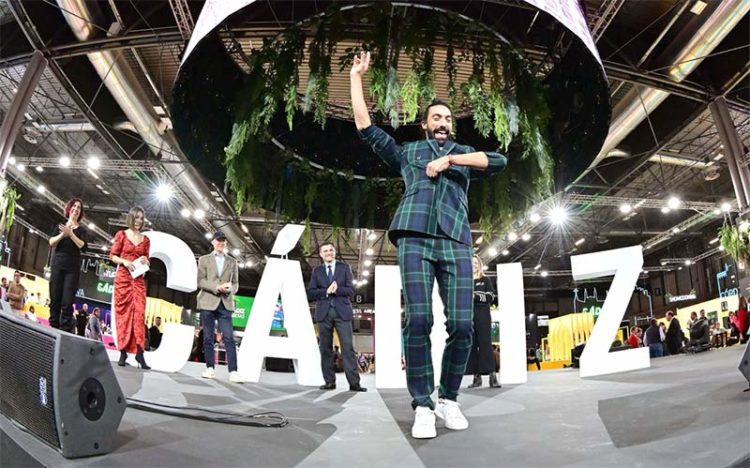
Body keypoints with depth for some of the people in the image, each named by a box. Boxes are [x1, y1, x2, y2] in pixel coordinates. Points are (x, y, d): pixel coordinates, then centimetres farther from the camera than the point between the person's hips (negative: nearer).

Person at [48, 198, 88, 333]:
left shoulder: (82, 230, 9)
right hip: (57, 264, 2)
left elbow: (83, 246, -6)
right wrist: (62, 234, -12)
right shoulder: (60, 226, 15)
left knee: (67, 302, -8)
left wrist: (70, 234, -11)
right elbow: (51, 242, 4)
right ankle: (52, 329, -1)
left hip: (73, 267, -2)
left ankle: (65, 331, -12)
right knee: (54, 299, -3)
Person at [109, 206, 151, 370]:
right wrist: (124, 261, -14)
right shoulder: (122, 234, 4)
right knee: (123, 312, -1)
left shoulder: (145, 239, 12)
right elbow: (112, 255, 3)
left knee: (139, 312, -7)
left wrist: (146, 261, -4)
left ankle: (139, 352, -12)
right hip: (123, 277, -2)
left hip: (139, 279, 2)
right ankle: (123, 351, 2)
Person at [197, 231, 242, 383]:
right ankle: (210, 368, 13)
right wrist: (217, 287, -14)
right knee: (208, 338, 3)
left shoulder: (232, 262, 17)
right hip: (208, 302, 0)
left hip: (225, 304, 0)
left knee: (229, 338, -8)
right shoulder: (204, 260, 12)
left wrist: (230, 289, -10)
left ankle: (233, 372, -11)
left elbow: (235, 283, 14)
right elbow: (200, 281, 1)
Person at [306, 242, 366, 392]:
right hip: (324, 312, 2)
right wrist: (326, 291, -12)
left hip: (342, 311, -1)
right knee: (325, 348, 2)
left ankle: (354, 383, -6)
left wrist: (336, 290, -15)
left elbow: (350, 290, 3)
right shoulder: (317, 270, 13)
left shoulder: (344, 267, 11)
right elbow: (310, 293, 3)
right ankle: (329, 382, 10)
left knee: (348, 347, -6)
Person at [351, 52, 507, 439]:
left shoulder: (464, 154, 27)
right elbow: (366, 128, 21)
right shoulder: (407, 151, 26)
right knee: (418, 321, -14)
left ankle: (448, 400, 8)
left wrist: (450, 159, 2)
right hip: (415, 237, -1)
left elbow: (499, 161, 8)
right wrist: (356, 77, 21)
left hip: (455, 241, 2)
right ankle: (423, 407, -6)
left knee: (462, 326, -9)